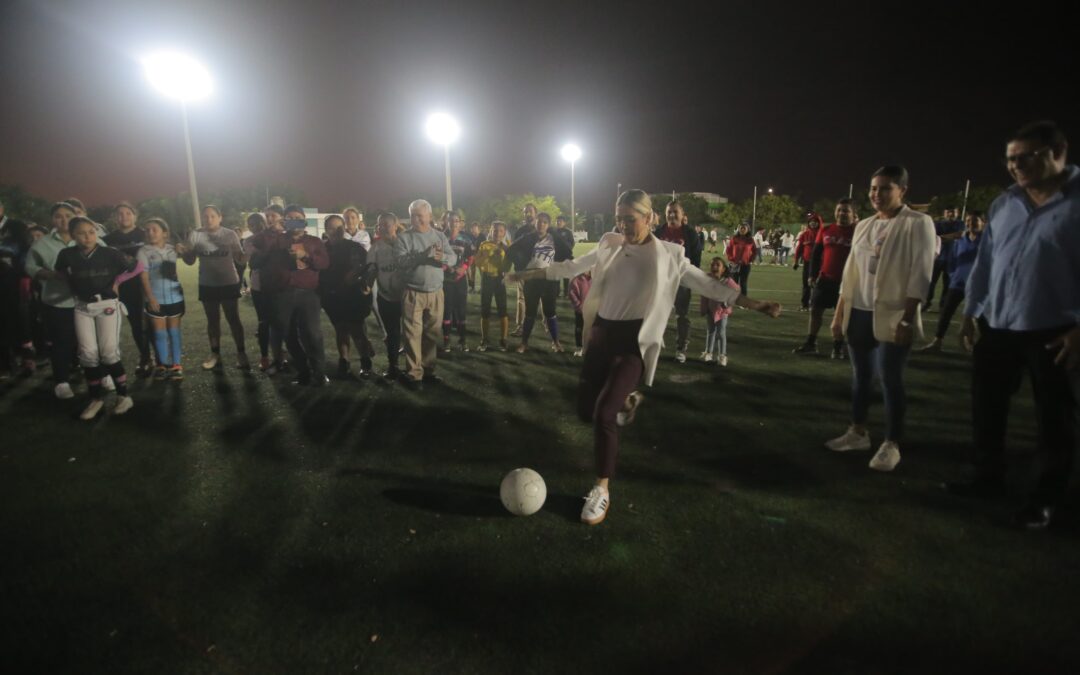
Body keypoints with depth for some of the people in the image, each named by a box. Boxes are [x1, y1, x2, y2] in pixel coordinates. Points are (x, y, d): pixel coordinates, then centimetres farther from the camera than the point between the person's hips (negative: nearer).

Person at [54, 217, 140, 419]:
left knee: (109, 352, -5)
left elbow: (137, 267, -3)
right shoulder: (67, 255, -3)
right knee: (88, 354, 2)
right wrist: (73, 287, 5)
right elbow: (60, 272, 17)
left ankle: (123, 396, 5)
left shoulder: (109, 253, -11)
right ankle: (96, 398, 13)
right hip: (82, 307, 3)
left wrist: (117, 281, -3)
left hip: (107, 305, -3)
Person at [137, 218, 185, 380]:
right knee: (159, 332, 6)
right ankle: (163, 365, 16)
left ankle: (175, 365, 13)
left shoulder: (171, 249, 3)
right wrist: (150, 297, -17)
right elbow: (144, 276, -10)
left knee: (174, 331, 7)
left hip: (174, 296, 2)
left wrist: (180, 287, 11)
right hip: (156, 298, -2)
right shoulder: (144, 251, -6)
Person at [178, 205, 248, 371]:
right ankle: (215, 354, 24)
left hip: (229, 283, -2)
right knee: (212, 320, 13)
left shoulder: (230, 234, -6)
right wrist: (182, 252, -18)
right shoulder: (196, 235, -3)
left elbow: (240, 259, -5)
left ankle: (241, 354, 9)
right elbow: (190, 260, 2)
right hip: (207, 285, 2)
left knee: (233, 319, 1)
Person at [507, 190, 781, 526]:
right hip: (602, 334, 4)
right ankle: (626, 400, 42)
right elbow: (571, 267, 15)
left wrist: (753, 304, 1)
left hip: (635, 340, -4)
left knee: (603, 413, -17)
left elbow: (706, 283, 3)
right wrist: (528, 274, 19)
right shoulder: (609, 245, 5)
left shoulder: (668, 255, -2)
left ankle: (602, 489, 2)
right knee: (585, 411, 8)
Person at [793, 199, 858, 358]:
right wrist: (813, 274, 5)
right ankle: (810, 343, 17)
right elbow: (816, 254, 8)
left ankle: (838, 347, 17)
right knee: (815, 310, 6)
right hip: (824, 278, 3)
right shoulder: (825, 230, 5)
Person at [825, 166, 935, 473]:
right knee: (861, 375, 12)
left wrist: (907, 319, -16)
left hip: (893, 315, -5)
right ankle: (858, 432, 25)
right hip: (859, 312, 6)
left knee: (890, 379, -2)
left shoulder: (918, 223, -5)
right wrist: (839, 313, 10)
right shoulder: (864, 225, 11)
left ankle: (892, 445, 10)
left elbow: (920, 275, -10)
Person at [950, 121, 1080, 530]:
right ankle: (989, 478, 29)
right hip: (996, 326, 5)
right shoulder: (1003, 205, 8)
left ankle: (1047, 498, 24)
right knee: (986, 408, 11)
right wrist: (971, 311, 10)